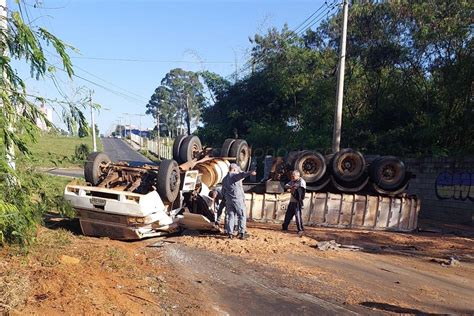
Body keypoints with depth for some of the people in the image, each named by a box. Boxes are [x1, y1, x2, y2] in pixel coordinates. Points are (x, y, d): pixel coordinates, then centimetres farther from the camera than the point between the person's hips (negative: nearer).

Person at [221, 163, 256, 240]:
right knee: (242, 216, 2)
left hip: (228, 200, 6)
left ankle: (230, 233, 8)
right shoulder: (235, 175, -4)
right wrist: (250, 173, -44)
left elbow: (223, 192, 20)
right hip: (238, 199, -6)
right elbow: (241, 175, -28)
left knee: (230, 216, 11)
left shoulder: (224, 179, 17)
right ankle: (241, 233, -4)